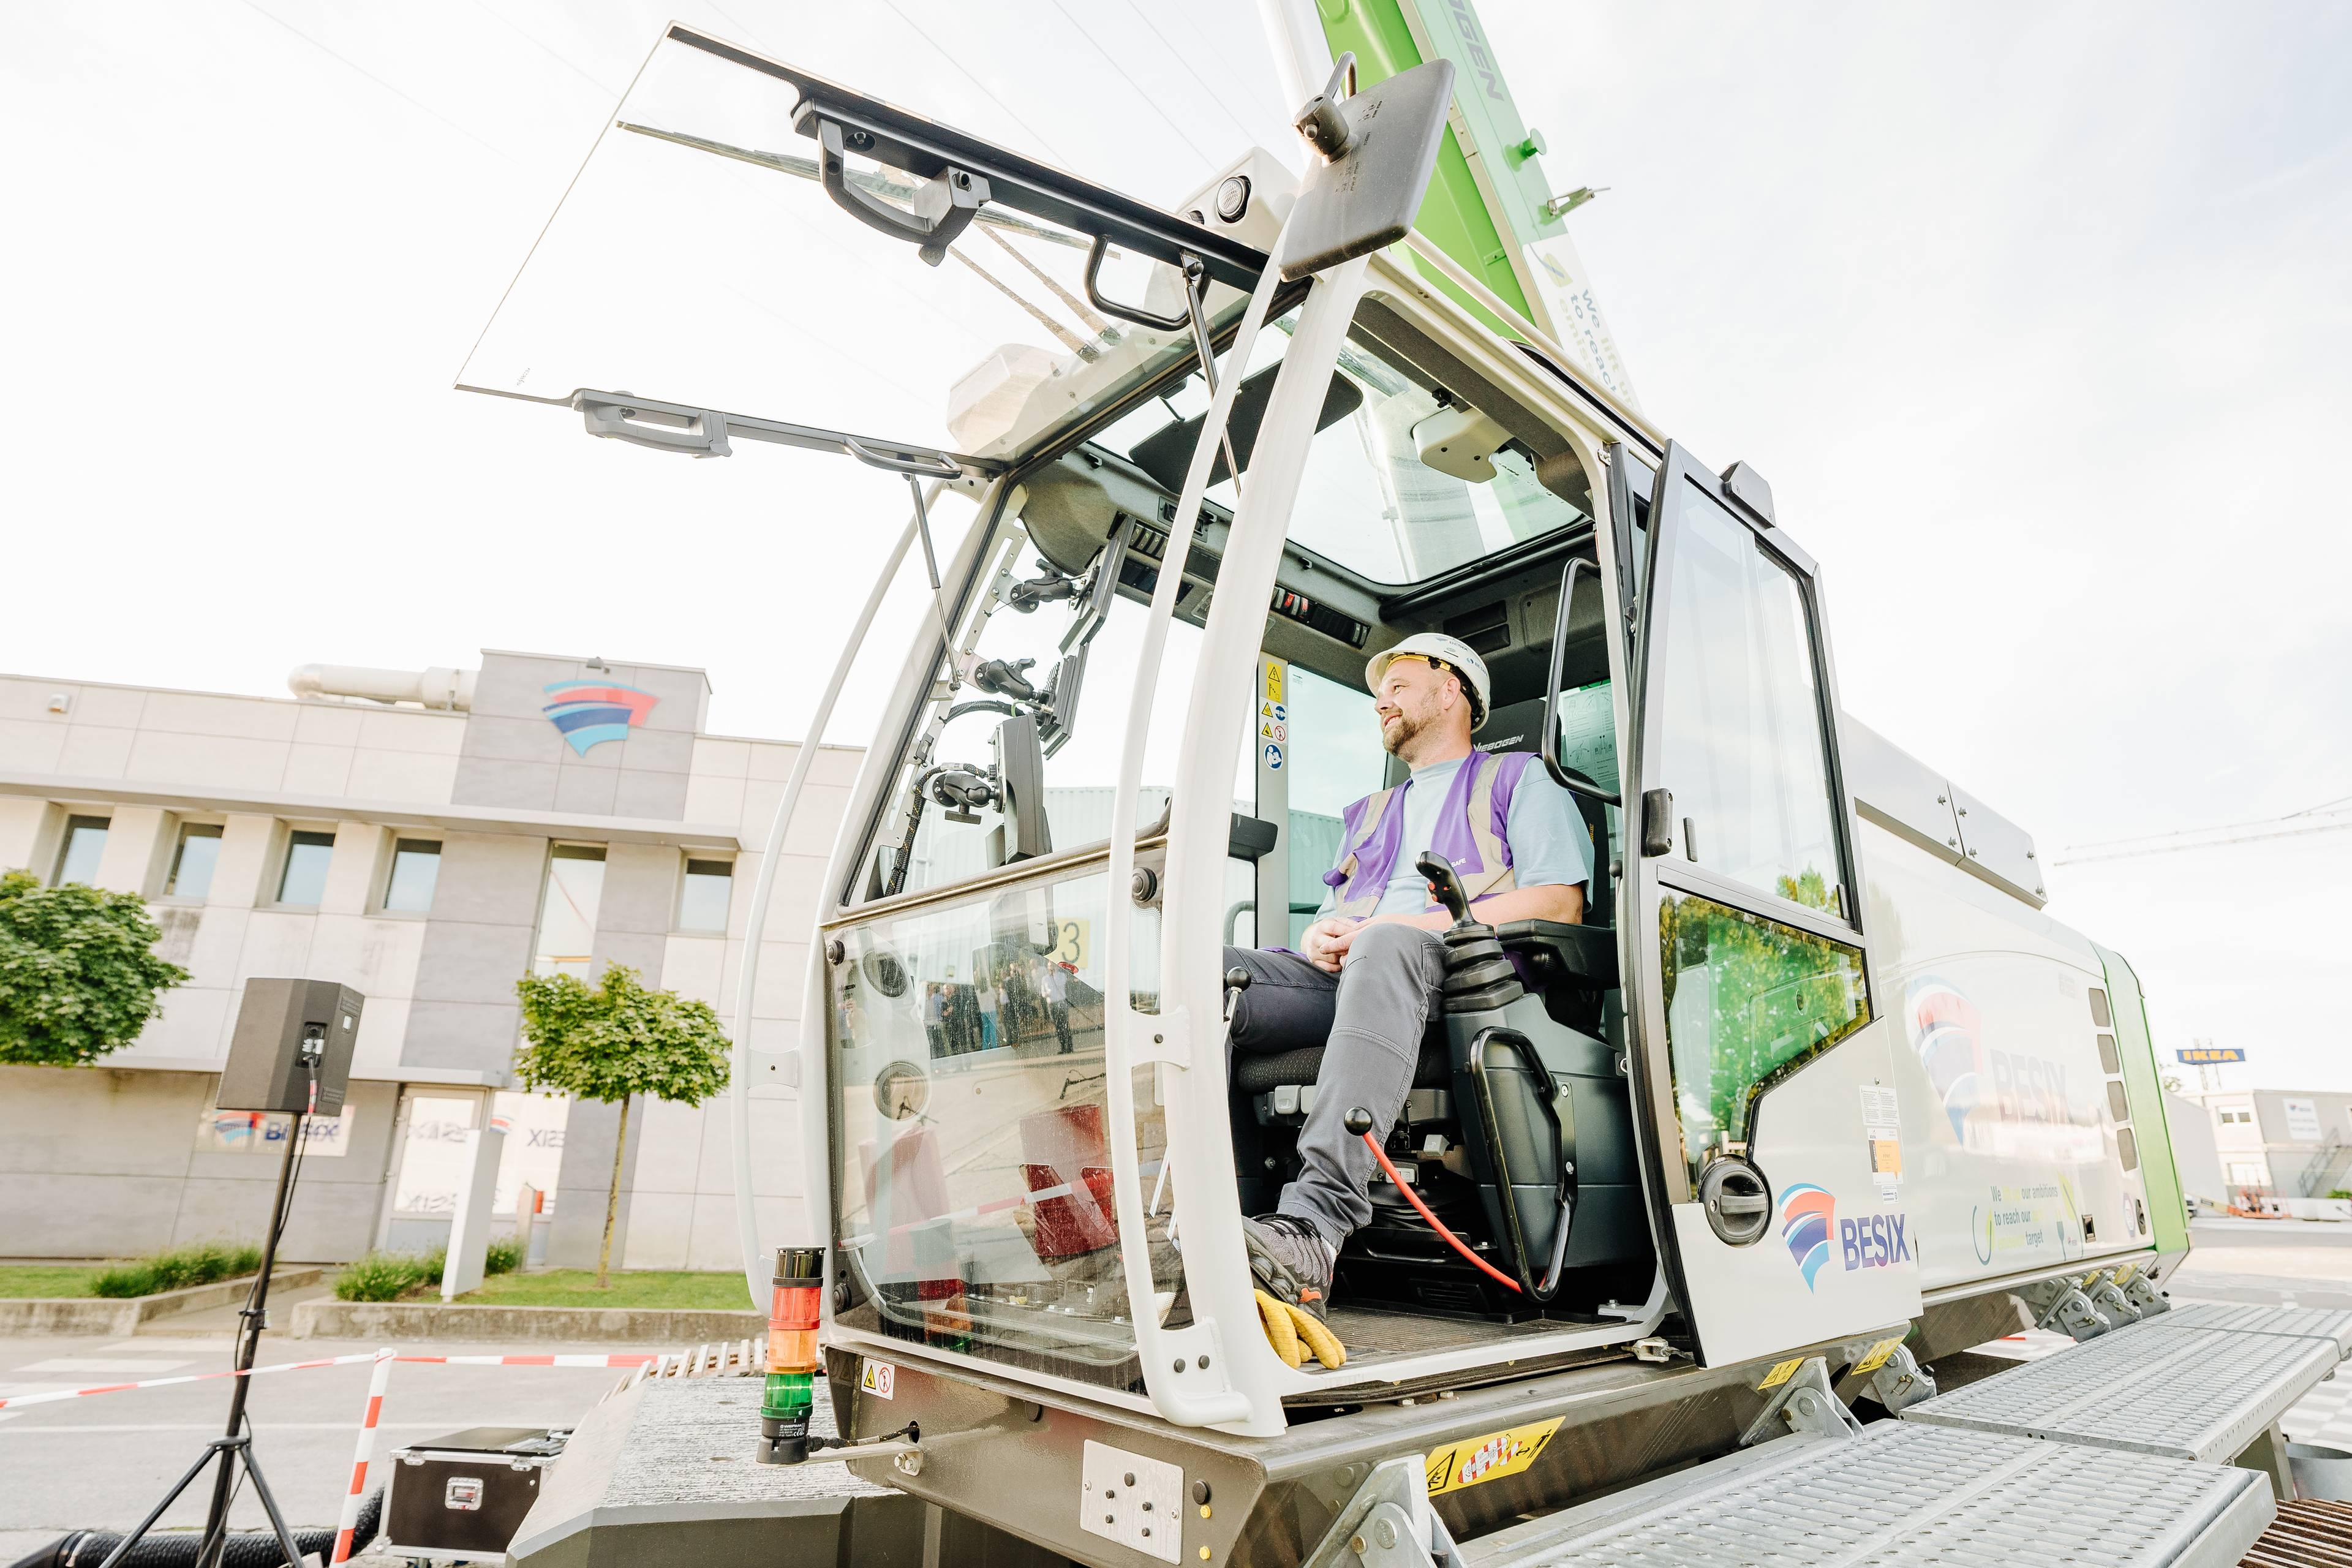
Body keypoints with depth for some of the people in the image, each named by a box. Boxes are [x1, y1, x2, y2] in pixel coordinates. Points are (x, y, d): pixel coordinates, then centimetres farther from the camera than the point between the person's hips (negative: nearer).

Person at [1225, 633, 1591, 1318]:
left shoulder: (1519, 778, 20)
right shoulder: (1368, 813, 38)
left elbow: (1559, 902, 3)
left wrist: (1424, 924, -8)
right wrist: (1318, 936, 3)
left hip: (1466, 973, -5)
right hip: (1346, 975, 5)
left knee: (1387, 947, -41)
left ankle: (1314, 1225, -52)